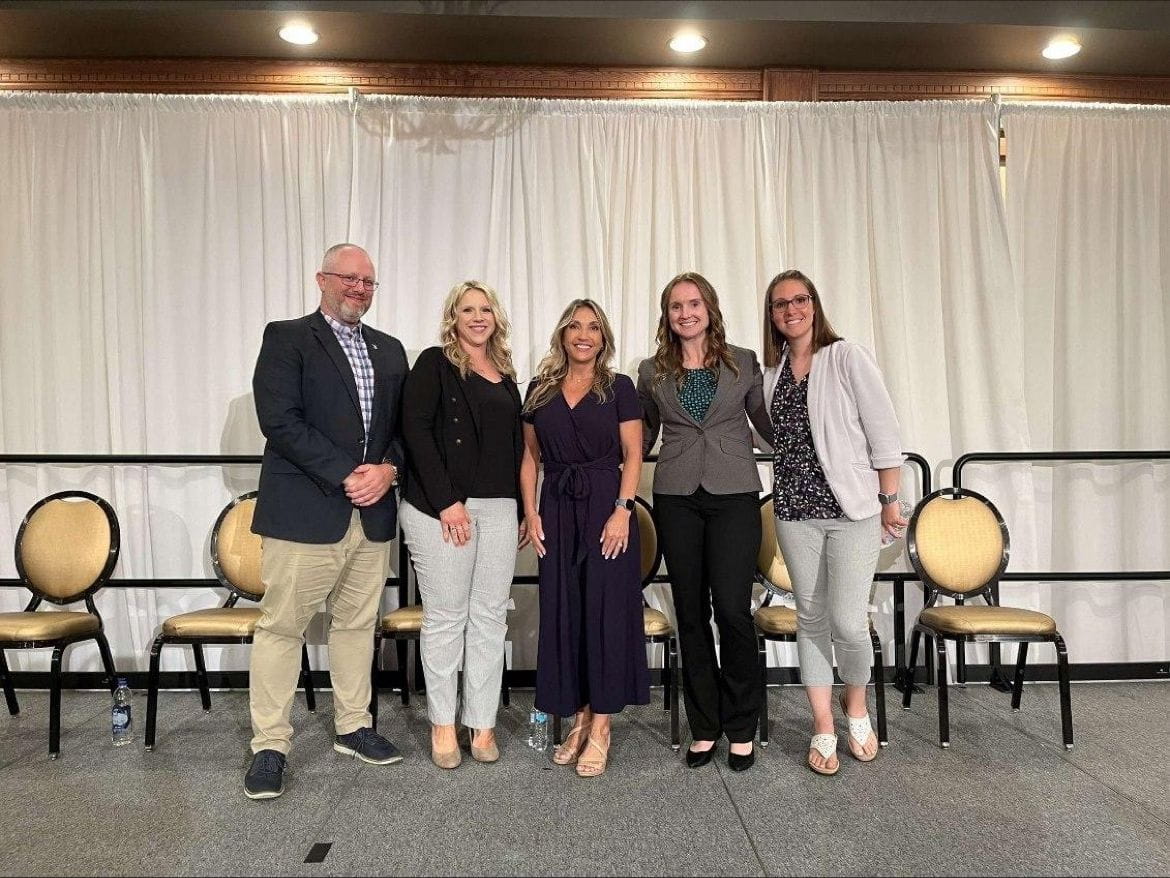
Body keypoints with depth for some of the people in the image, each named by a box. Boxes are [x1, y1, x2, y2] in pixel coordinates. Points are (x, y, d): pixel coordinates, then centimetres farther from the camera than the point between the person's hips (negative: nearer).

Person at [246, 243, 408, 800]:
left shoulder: (389, 351, 16)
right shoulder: (287, 338, -1)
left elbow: (405, 424, 13)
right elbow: (279, 419, -13)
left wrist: (388, 469, -7)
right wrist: (346, 475, -16)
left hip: (373, 514, 6)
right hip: (304, 512, -5)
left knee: (357, 624, 14)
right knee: (282, 626, 2)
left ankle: (352, 728, 28)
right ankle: (270, 746, 14)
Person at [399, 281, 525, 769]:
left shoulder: (505, 376, 17)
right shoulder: (434, 364, 0)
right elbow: (415, 431, -10)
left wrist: (522, 509, 11)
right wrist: (446, 502, -15)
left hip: (499, 508, 5)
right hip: (442, 508, -5)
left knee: (489, 617, 7)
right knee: (445, 617, 2)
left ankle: (482, 724, 19)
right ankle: (442, 725, 18)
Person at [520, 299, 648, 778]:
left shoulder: (619, 388, 2)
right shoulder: (541, 389, 11)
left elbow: (633, 455, -2)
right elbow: (530, 457, 11)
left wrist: (623, 510, -14)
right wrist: (531, 513, 1)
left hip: (606, 508, -3)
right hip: (556, 510, 3)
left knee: (606, 612, 0)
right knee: (562, 613, 6)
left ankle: (600, 726, 10)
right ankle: (579, 719, 20)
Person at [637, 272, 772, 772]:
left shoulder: (744, 363, 6)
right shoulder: (652, 372, 9)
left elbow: (769, 425, 12)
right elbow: (642, 438, 19)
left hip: (734, 495, -1)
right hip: (676, 499, 2)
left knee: (732, 609, -6)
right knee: (691, 612, 6)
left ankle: (741, 729, 13)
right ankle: (704, 727, 20)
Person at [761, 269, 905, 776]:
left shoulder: (847, 358, -5)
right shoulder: (771, 371, 9)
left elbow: (883, 431, -5)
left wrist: (889, 499, -5)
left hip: (851, 507, -4)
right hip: (795, 511, 4)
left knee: (848, 621, -8)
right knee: (811, 618, 10)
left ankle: (856, 704, 24)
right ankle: (823, 728, 24)